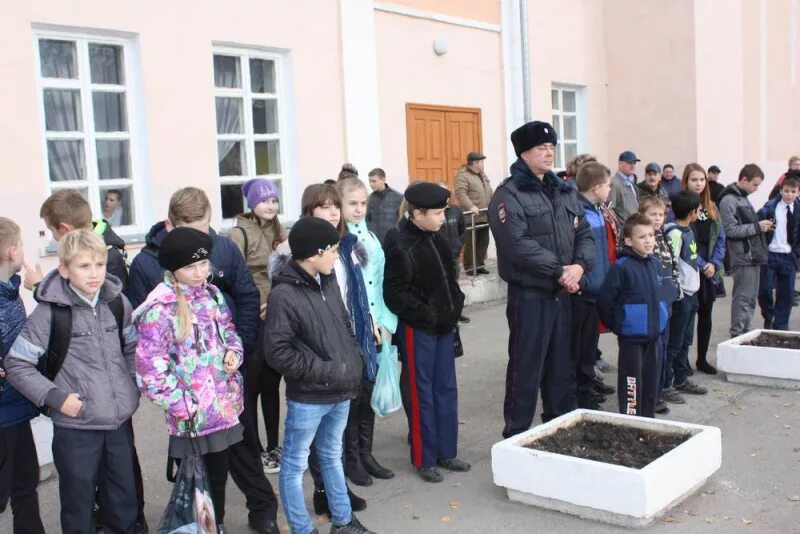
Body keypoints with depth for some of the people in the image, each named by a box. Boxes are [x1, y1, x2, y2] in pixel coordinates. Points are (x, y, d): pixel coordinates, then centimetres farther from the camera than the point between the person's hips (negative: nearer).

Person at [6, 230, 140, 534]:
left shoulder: (117, 302, 1)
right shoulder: (50, 312, -12)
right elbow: (17, 365, -8)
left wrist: (134, 386, 4)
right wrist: (55, 397, -15)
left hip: (119, 422, 4)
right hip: (75, 428, -4)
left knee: (124, 503, 18)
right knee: (78, 507, 10)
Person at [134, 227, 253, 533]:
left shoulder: (212, 295, 4)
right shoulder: (160, 310, -17)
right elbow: (150, 370, -18)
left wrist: (234, 351, -2)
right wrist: (181, 405, -16)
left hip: (224, 407, 6)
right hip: (192, 416, -6)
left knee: (219, 477, 20)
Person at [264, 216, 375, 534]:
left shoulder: (328, 282, 5)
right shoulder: (284, 294, -18)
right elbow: (276, 351, -20)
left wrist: (354, 363, 4)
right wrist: (324, 370, -18)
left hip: (341, 392, 8)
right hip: (307, 398, -8)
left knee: (332, 457, 23)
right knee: (295, 465, 8)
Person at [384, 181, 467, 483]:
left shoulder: (435, 239, 8)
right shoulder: (400, 246, -17)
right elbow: (395, 294, -18)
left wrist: (455, 306, 9)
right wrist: (425, 315, -17)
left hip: (444, 325, 8)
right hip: (417, 329, -8)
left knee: (446, 389, 14)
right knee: (421, 393, 4)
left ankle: (446, 452, 27)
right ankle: (424, 459, 16)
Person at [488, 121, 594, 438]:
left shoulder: (565, 192, 13)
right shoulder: (508, 195, -10)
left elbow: (584, 233, 9)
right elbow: (518, 246, -21)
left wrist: (579, 265, -11)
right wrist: (559, 271, -19)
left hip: (563, 294, 7)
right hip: (529, 296, -7)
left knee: (562, 365, 16)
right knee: (526, 368, 0)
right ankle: (517, 436, 11)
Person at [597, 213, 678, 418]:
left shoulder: (656, 264, 4)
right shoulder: (621, 267, -16)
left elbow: (670, 290, 19)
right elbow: (604, 301, -16)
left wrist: (660, 313, 11)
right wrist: (617, 324, -6)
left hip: (654, 334, 7)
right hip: (631, 336, -6)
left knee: (651, 379, 16)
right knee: (632, 381, 0)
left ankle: (648, 419, 29)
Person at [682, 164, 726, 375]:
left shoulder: (711, 207, 12)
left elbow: (720, 238, 10)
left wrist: (714, 263, -5)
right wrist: (700, 265, -14)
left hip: (710, 271, 6)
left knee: (706, 315, 12)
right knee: (687, 316, -3)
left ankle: (702, 359, 24)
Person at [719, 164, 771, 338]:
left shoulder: (743, 198, 16)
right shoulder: (729, 200, -13)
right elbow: (731, 230, -21)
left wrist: (762, 226, 7)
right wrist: (757, 227, -15)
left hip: (752, 257, 9)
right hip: (742, 258, -9)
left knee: (750, 299, 13)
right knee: (743, 300, -6)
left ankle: (744, 334, 21)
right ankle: (737, 337, 0)